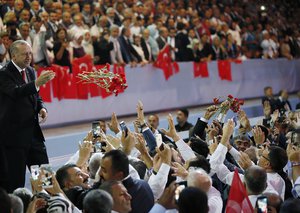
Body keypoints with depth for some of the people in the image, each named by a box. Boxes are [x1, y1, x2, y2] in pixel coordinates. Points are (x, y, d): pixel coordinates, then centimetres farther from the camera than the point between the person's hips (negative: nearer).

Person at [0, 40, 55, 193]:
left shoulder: (30, 71, 11)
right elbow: (16, 92, -31)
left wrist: (41, 107, 2)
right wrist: (37, 83, -44)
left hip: (33, 130, 7)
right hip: (14, 133, -7)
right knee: (15, 181, -2)